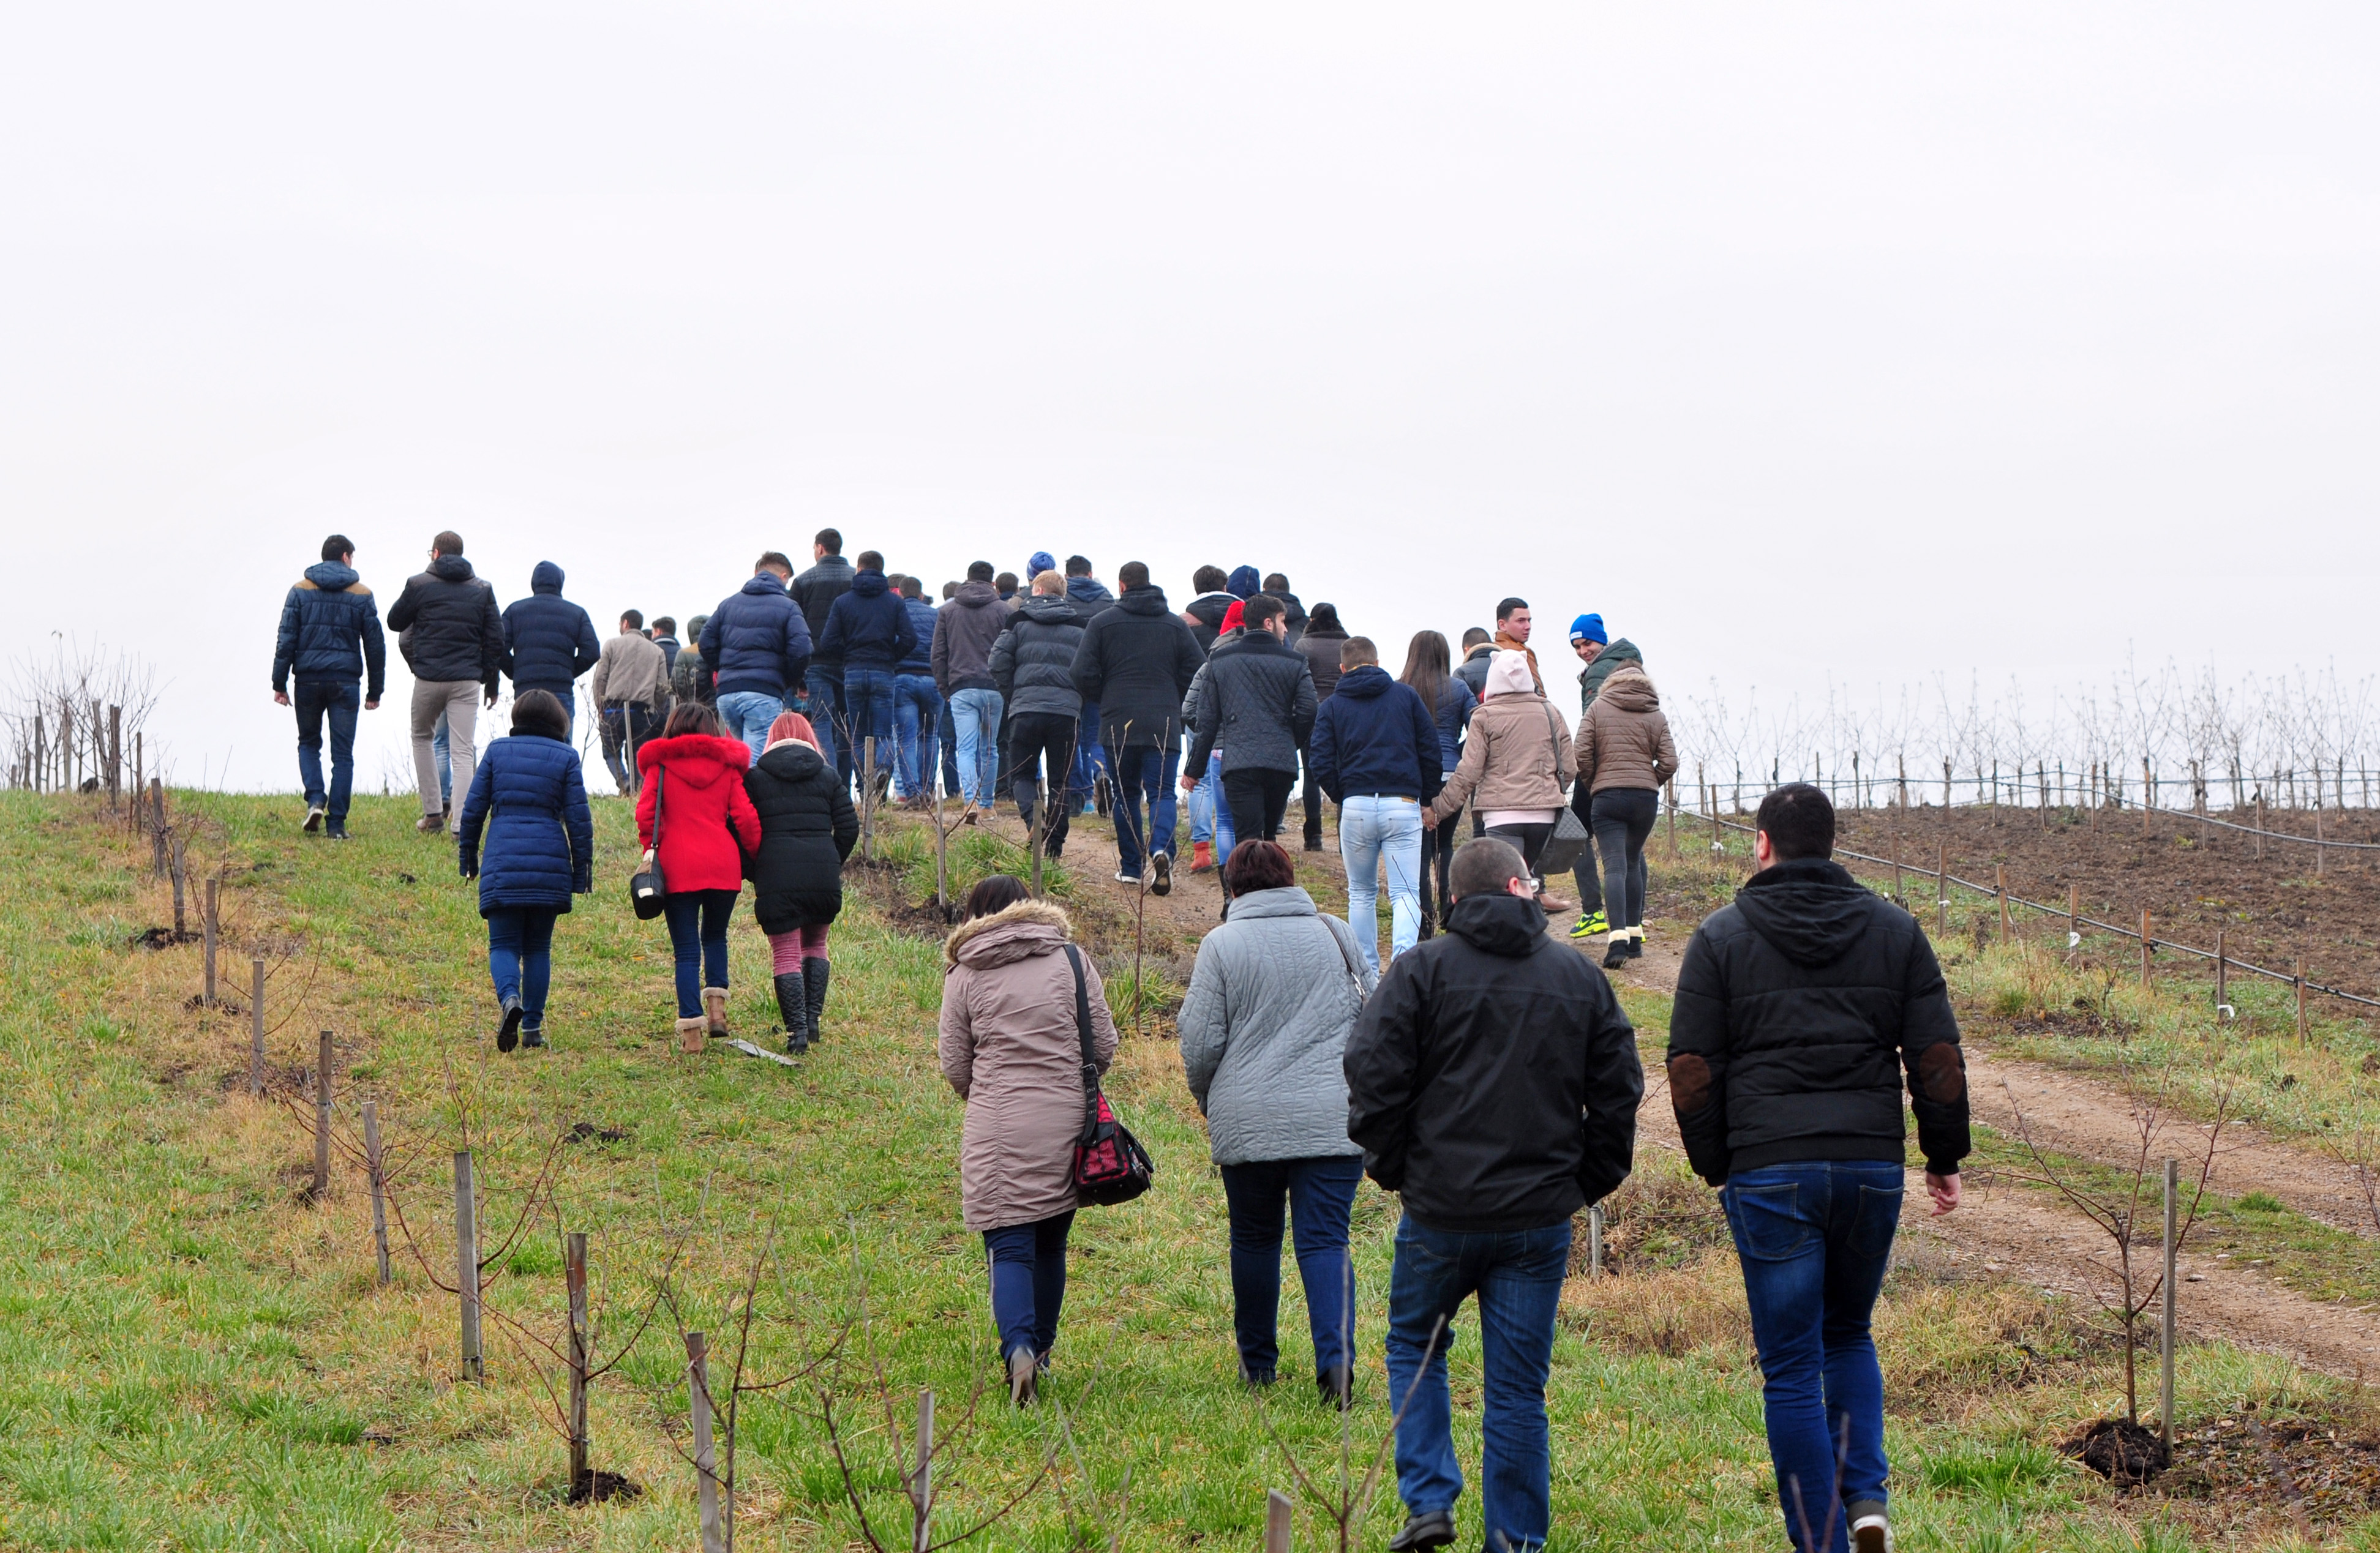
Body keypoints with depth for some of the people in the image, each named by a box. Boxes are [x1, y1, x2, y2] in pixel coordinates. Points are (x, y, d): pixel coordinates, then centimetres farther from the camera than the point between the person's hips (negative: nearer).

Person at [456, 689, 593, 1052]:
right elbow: (579, 818, 2)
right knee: (538, 948, 12)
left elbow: (473, 808, 7)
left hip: (501, 865, 0)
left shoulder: (497, 751, 6)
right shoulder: (565, 757, 4)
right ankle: (533, 1027, 8)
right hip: (550, 865, 1)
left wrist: (468, 856, 17)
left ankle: (510, 999, -27)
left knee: (504, 945, 3)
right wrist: (582, 869, 8)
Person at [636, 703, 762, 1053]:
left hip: (677, 866, -1)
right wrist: (757, 855, 13)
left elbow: (645, 812, -5)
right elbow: (745, 816, 2)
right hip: (723, 865, 1)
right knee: (715, 936, 22)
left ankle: (691, 1026, -8)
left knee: (686, 950, 2)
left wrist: (651, 849, 6)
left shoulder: (661, 764, 6)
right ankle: (717, 1006, 5)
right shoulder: (727, 765, 9)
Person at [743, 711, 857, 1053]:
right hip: (822, 876, 2)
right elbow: (849, 828, 6)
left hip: (776, 876, -2)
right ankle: (813, 1019, 16)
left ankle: (796, 1030, -8)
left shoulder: (755, 777, 5)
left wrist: (751, 871, 12)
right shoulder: (828, 776, 10)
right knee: (815, 945, 22)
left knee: (786, 955, 1)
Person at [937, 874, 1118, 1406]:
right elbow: (1104, 1047, 5)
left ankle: (1020, 1347, -25)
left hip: (996, 1133, -2)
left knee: (1010, 1248, -3)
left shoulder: (964, 974, 3)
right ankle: (1041, 1350, 25)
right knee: (1050, 1245, 16)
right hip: (1067, 1124, 2)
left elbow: (955, 1068, 5)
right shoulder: (1071, 959, 6)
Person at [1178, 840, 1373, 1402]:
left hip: (1248, 1122, -1)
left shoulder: (1221, 945, -2)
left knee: (1254, 1240, 13)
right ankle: (1337, 1359, -18)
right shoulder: (1336, 935, 6)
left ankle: (1257, 1362, 23)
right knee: (1326, 1240, -1)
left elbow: (1200, 1044, -2)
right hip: (1331, 1121, 1)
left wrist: (1208, 1102, 17)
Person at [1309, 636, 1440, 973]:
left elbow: (1321, 765, 0)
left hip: (1356, 806, 1)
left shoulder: (1331, 706, 7)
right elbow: (1430, 751, 7)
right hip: (1402, 804, -1)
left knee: (1361, 893, 16)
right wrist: (1427, 798, 18)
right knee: (1406, 893, -4)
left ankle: (1367, 972, 17)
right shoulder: (1406, 696, 8)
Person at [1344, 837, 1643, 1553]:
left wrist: (1392, 1167, 3)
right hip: (1540, 1216, 2)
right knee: (1518, 1386, 7)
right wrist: (1587, 1181, 15)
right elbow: (1619, 1091, 8)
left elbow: (1374, 1077, -10)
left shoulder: (1422, 970, -4)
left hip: (1442, 1209, -2)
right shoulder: (1580, 978, 6)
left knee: (1415, 1347, 18)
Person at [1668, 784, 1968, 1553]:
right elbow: (1938, 1056, 5)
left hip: (1769, 1173, -3)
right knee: (1848, 1336, 21)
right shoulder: (1895, 930, 7)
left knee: (1792, 1367, 4)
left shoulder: (1722, 936, 1)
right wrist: (1945, 1157, 14)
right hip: (1873, 1168, 3)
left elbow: (1692, 1070, -2)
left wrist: (1714, 1166, 9)